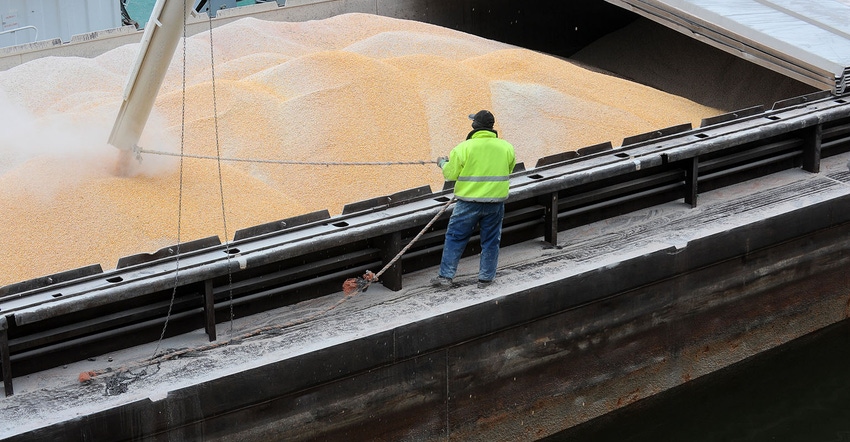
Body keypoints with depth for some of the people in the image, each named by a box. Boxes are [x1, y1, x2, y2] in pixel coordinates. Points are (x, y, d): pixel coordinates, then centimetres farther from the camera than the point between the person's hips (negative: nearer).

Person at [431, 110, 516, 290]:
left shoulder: (464, 148, -12)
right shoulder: (506, 147, -1)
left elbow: (450, 174, -5)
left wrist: (443, 163, 15)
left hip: (469, 201, -3)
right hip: (495, 201, 3)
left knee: (455, 237, 8)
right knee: (490, 240, 13)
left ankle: (445, 276, 8)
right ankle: (485, 278, 17)